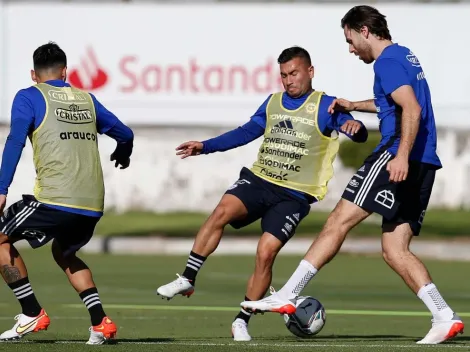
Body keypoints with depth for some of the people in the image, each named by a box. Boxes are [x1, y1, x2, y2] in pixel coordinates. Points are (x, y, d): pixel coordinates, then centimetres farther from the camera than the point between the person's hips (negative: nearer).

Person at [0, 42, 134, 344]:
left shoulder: (29, 98, 5)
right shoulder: (86, 99, 19)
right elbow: (125, 135, 28)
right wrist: (122, 155, 50)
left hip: (54, 200, -6)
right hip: (93, 205, 6)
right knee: (64, 252, 31)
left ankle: (32, 314, 5)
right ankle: (100, 323, 14)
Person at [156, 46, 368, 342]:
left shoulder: (325, 106, -2)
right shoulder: (273, 103, 14)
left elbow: (360, 136, -14)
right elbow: (246, 132, 22)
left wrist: (355, 127, -39)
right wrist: (205, 146, 16)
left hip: (294, 196, -3)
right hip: (258, 181, 3)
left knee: (266, 253, -16)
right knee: (223, 210, -26)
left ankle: (242, 321, -1)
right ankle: (187, 279, -24)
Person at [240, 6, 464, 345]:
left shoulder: (388, 61, -7)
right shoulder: (406, 56, 24)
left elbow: (412, 109, -21)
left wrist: (402, 156, -30)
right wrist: (353, 106, 49)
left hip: (396, 156, -9)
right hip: (422, 165, 9)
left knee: (339, 221, -8)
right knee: (394, 249, 5)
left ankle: (287, 296, -9)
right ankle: (445, 318, -7)